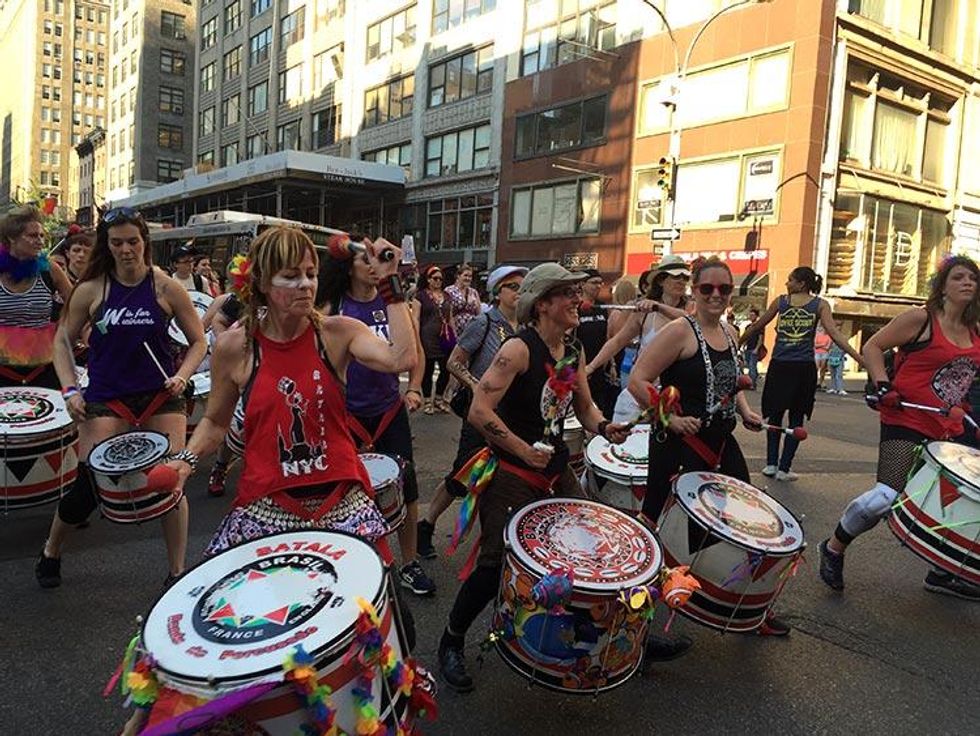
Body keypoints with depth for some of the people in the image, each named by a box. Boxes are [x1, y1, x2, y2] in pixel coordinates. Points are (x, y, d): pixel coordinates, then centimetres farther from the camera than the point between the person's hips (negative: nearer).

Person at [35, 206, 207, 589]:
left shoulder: (166, 288, -2)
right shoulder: (91, 290, 0)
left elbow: (198, 342, 4)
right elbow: (63, 341, 10)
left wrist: (181, 377, -11)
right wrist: (69, 390, -2)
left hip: (161, 397, 0)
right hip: (106, 399, 0)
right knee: (88, 484, 0)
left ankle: (177, 571, 12)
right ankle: (50, 554, 31)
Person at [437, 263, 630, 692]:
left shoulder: (574, 351, 6)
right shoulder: (519, 349, -19)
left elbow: (584, 406, 18)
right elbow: (479, 411, -26)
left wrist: (604, 428, -4)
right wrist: (524, 450, -21)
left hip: (557, 470, 8)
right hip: (510, 473, -7)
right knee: (497, 564, -8)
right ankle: (451, 641, 18)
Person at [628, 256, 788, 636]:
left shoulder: (731, 333, 10)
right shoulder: (679, 331, -14)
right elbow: (638, 381, -19)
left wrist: (744, 410, 8)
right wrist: (671, 419, -22)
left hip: (720, 442, 8)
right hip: (678, 445, -7)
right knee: (655, 522, 3)